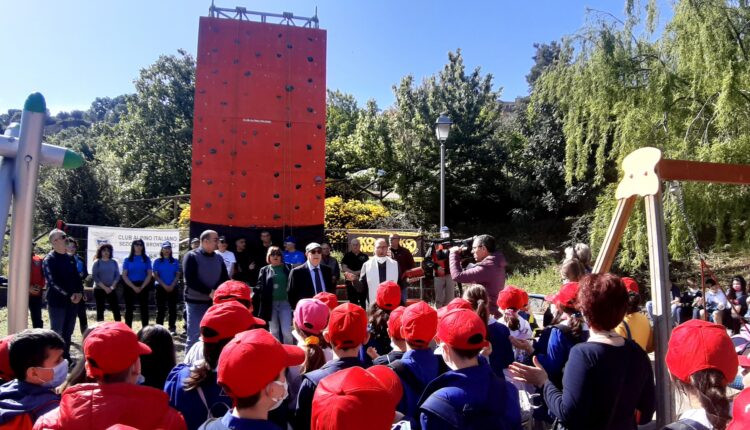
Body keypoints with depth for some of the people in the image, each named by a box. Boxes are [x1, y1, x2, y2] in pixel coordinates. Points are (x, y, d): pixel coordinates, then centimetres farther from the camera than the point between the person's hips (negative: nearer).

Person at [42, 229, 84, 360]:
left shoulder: (70, 258, 11)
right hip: (57, 301, -6)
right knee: (56, 332, 2)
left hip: (72, 301, 6)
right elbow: (52, 282, -17)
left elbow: (77, 277, 13)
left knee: (68, 332, 14)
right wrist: (69, 295, -22)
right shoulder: (49, 260, -9)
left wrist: (79, 292, -4)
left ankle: (66, 357, 25)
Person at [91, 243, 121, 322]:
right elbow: (94, 276, -7)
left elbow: (117, 275, 5)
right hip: (99, 289, -2)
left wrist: (112, 286, -9)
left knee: (116, 309, -3)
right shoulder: (97, 262, -1)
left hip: (112, 290, 2)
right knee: (100, 310, 2)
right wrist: (104, 287, -14)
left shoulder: (114, 262, 7)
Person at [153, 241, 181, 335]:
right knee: (160, 309, 2)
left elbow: (177, 275, 3)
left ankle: (172, 328, 9)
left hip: (173, 288, 1)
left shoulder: (175, 261, 5)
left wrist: (172, 286, -10)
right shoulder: (157, 261, 3)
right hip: (161, 288, -1)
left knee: (172, 308, 3)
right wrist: (164, 286, -12)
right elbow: (155, 275, -2)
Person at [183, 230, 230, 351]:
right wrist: (209, 292, -20)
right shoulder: (191, 257, -6)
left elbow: (225, 279, 9)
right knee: (194, 337, 0)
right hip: (196, 303, -5)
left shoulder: (219, 258, 9)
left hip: (215, 303, 5)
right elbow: (190, 280, -15)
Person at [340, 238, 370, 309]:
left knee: (363, 301, 2)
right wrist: (353, 273, -12)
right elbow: (344, 268, -1)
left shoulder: (364, 256, 8)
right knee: (352, 301, 3)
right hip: (351, 281, 0)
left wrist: (356, 272, -10)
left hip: (363, 281, 0)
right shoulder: (347, 256, 7)